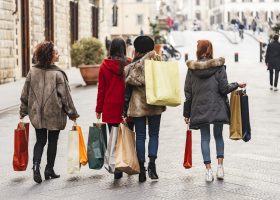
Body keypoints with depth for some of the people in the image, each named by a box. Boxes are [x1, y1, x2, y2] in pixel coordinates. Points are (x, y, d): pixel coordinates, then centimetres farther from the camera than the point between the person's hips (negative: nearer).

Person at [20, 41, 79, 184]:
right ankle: (49, 170, 18)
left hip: (36, 114, 3)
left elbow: (25, 94, 4)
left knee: (40, 140, 13)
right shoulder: (58, 74, -14)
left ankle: (36, 164, -9)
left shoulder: (32, 72, -1)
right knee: (52, 141, 11)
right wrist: (72, 114, 1)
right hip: (54, 114, -3)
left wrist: (23, 112, 14)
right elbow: (65, 96, -10)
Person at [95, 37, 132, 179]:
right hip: (126, 107, -1)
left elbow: (101, 89, 2)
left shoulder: (104, 66, -2)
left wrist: (99, 109, 9)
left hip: (110, 108, 1)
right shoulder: (129, 65, -6)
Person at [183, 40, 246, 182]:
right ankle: (220, 167, 8)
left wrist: (187, 113, 8)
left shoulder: (191, 69, 0)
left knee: (205, 138, 7)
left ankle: (208, 170, 2)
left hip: (200, 109, 1)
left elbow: (188, 92, 3)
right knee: (218, 136, 15)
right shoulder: (219, 66, -5)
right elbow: (224, 88, -7)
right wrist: (237, 85, 12)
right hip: (217, 108, -1)